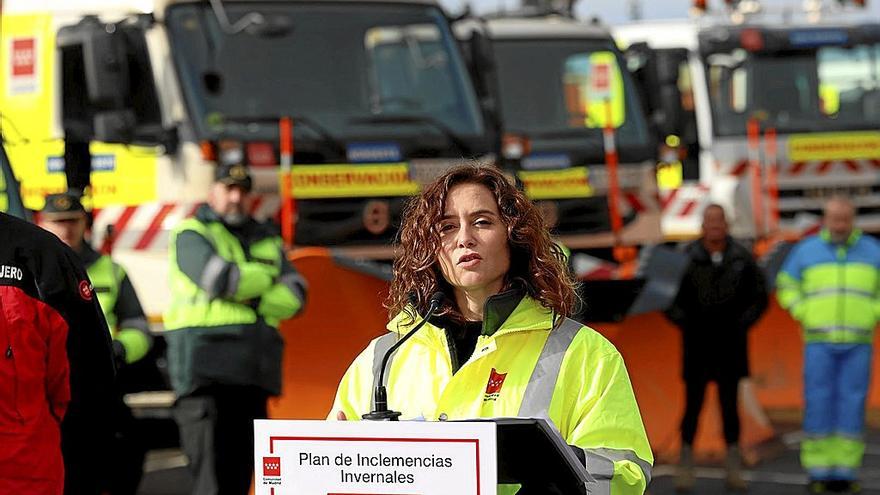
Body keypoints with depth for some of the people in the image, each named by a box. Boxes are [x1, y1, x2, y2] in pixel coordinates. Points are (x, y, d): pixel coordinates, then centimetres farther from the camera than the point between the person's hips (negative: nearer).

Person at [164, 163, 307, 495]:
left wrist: (256, 301, -7)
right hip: (205, 366, -6)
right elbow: (218, 278, -14)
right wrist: (266, 277, 2)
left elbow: (294, 296, 10)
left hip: (254, 369, 6)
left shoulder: (266, 240, 22)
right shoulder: (192, 234, 4)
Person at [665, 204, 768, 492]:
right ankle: (686, 466, 6)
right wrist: (685, 323, -6)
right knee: (693, 406, 0)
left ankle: (734, 468, 12)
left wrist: (742, 323, 0)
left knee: (730, 406, 7)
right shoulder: (686, 258, -4)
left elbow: (759, 297, 11)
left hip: (731, 347, 2)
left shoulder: (741, 258, 2)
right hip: (697, 346, -2)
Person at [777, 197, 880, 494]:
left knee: (852, 405, -1)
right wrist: (806, 318, -3)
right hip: (820, 342, 0)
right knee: (818, 403, -4)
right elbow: (787, 287, 9)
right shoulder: (806, 250, 1)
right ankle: (817, 471, 2)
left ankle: (845, 470, 5)